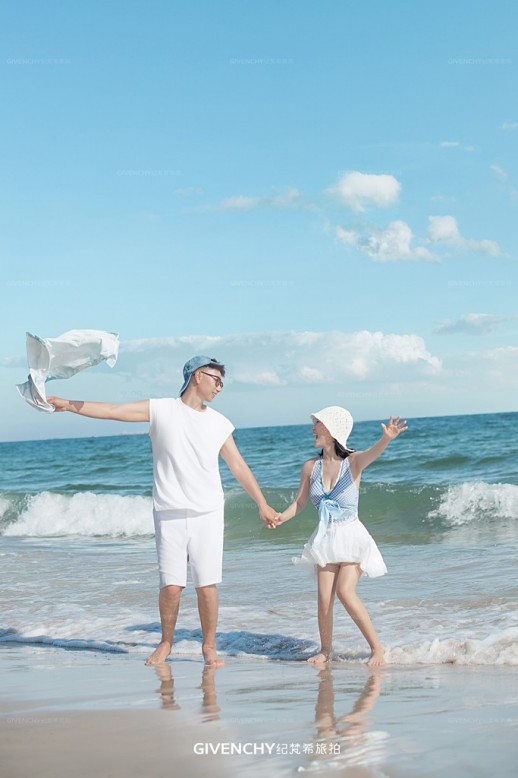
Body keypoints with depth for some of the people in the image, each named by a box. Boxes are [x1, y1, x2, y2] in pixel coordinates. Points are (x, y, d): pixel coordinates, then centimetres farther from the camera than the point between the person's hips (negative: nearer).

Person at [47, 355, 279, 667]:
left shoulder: (220, 424, 10)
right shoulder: (160, 410, 3)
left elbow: (239, 467, 16)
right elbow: (112, 410, -4)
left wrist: (263, 505, 17)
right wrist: (70, 405, -14)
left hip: (208, 514, 2)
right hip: (169, 514, -2)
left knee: (207, 585, -2)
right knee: (171, 586, -3)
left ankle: (209, 646, 13)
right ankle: (166, 642, 19)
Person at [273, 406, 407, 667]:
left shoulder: (352, 461, -8)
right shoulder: (310, 467, 4)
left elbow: (371, 454, -31)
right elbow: (300, 503, 11)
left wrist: (387, 438, -53)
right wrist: (280, 518, -9)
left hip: (350, 535, -4)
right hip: (325, 539, 4)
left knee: (345, 591, -18)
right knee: (324, 598, -5)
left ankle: (377, 647, -4)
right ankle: (325, 649, 16)